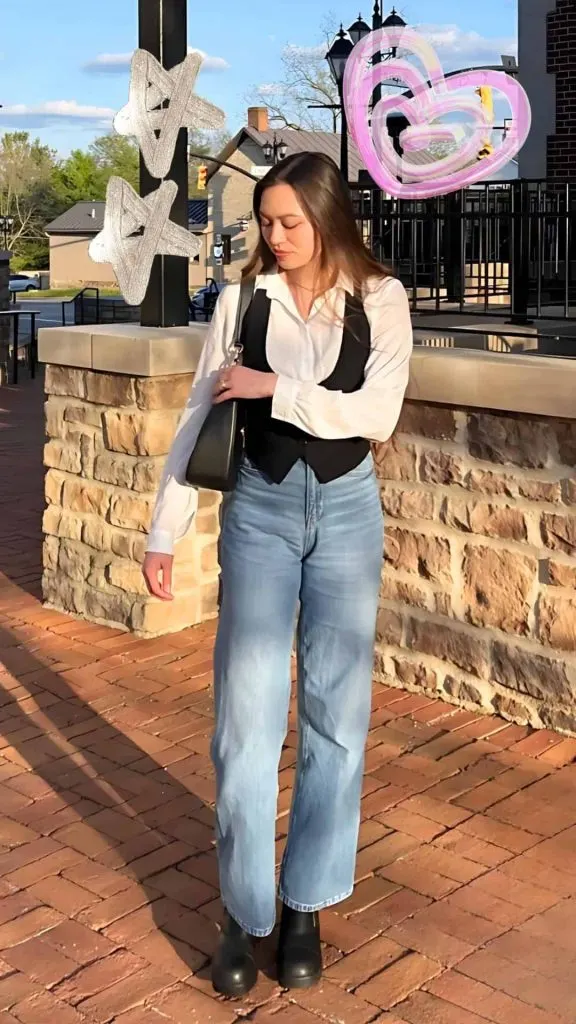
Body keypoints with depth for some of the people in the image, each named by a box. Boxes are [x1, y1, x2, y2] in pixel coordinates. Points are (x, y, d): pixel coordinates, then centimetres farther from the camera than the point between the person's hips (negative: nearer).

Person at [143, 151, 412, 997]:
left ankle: (306, 906, 21)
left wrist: (276, 387, -19)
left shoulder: (379, 301, -3)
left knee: (336, 712, 6)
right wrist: (164, 532, -4)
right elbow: (200, 418, -1)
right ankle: (243, 912, 14)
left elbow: (377, 413, -14)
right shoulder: (243, 300, -2)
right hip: (260, 509, 0)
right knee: (246, 714, -1)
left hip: (346, 510, 0)